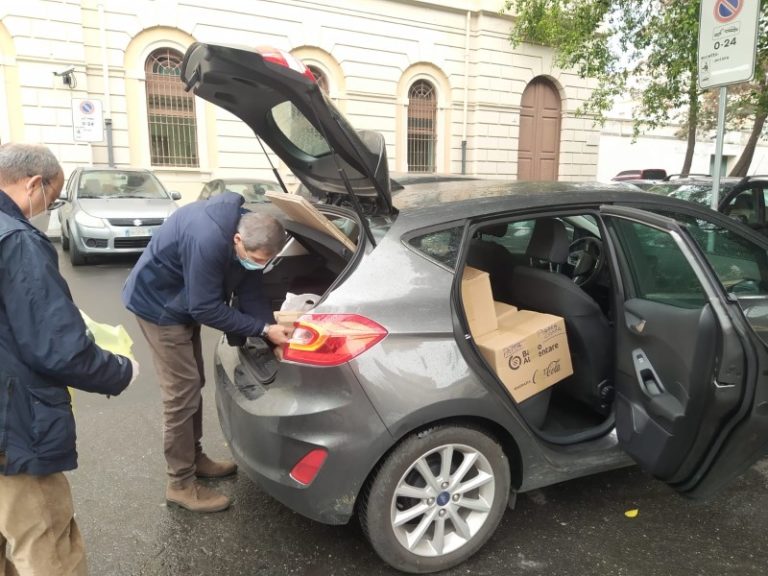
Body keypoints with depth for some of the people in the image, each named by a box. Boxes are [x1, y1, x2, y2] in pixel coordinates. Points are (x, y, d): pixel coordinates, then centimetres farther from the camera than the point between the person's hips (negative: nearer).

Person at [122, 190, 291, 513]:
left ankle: (194, 458, 33)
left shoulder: (248, 234, -12)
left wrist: (272, 332, -21)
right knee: (182, 394, -7)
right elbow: (207, 308, -31)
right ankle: (181, 484, 7)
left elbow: (251, 294, -8)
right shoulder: (208, 240, -38)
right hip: (158, 304, -9)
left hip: (185, 303, 9)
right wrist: (263, 329, -30)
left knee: (194, 385, 16)